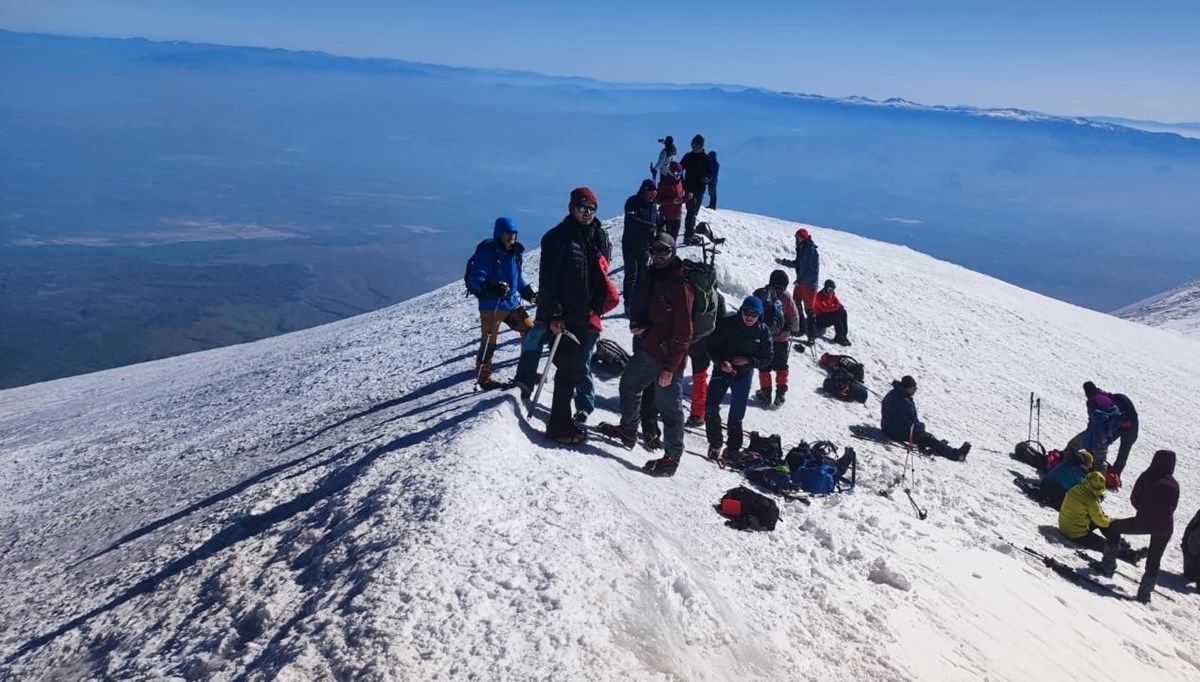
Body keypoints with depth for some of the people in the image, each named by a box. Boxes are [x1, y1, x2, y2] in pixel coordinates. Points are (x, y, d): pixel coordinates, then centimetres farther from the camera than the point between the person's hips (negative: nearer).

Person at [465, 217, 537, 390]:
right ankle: (484, 379, 14)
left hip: (513, 303, 7)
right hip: (492, 306, -7)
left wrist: (529, 293, 13)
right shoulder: (487, 252, -13)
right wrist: (492, 288, -35)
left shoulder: (514, 252, 10)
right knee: (488, 343, -1)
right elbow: (475, 278, -18)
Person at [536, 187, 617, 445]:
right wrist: (554, 315, -18)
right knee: (568, 370, -7)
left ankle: (563, 421, 24)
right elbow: (547, 279, -14)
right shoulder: (558, 237, -10)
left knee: (575, 368, 12)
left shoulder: (599, 237, 11)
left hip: (585, 316, 7)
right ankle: (559, 426, 2)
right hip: (562, 317, -7)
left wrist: (597, 308, 12)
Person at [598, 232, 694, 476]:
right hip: (645, 349, 9)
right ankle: (628, 430, 44)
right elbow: (639, 303, 21)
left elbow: (683, 332, -21)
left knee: (669, 406, -1)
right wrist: (636, 323, -2)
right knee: (628, 386, 24)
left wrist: (670, 367, -19)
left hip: (667, 356, -9)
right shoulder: (652, 276, 6)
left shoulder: (680, 286, -21)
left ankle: (672, 458, 9)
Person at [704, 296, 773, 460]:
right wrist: (721, 362, -23)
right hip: (722, 371, 0)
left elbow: (766, 359, -2)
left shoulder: (763, 332, -8)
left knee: (736, 415, 7)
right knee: (711, 409, -8)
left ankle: (732, 448, 21)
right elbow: (712, 346, -7)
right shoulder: (726, 324, -14)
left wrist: (748, 361, -20)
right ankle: (715, 443, 11)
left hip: (744, 376, 1)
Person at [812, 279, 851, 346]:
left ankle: (843, 335, -16)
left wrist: (840, 306, -25)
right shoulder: (819, 296, -19)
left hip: (829, 315, 7)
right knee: (836, 315, -29)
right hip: (820, 319, -7)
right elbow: (824, 308, -31)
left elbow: (838, 303, 1)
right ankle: (839, 337, -26)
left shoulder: (832, 294, 5)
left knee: (843, 312, -15)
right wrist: (837, 307, -36)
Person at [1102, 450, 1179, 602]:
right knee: (1153, 561, 18)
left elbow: (1134, 499, 2)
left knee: (1114, 526, 23)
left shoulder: (1147, 477, -3)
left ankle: (1109, 563, 19)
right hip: (1165, 527, 3)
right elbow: (1172, 507, 15)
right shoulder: (1174, 485, 7)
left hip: (1143, 522, -3)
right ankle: (1145, 593, 22)